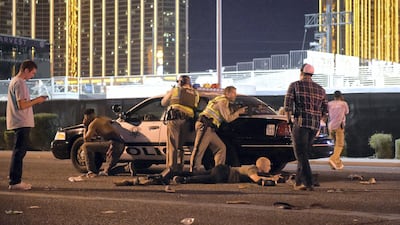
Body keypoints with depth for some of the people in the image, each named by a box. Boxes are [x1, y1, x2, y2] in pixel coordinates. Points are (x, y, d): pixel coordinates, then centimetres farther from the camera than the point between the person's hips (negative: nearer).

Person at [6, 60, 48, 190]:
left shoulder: (15, 81, 17)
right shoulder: (19, 83, -15)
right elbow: (22, 105, -21)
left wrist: (35, 100, 12)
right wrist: (36, 100, -10)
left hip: (20, 123, 11)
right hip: (22, 123, -11)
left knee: (19, 151, 14)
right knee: (19, 152, -9)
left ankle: (15, 180, 18)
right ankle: (14, 182, -8)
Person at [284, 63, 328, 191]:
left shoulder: (295, 85, 1)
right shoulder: (320, 89, 15)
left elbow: (288, 105, -6)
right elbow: (325, 110, 13)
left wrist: (289, 121, 4)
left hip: (300, 123, -5)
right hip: (315, 125, 5)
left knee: (301, 155, -3)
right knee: (304, 154, 17)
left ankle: (308, 184, -11)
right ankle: (298, 182, 21)